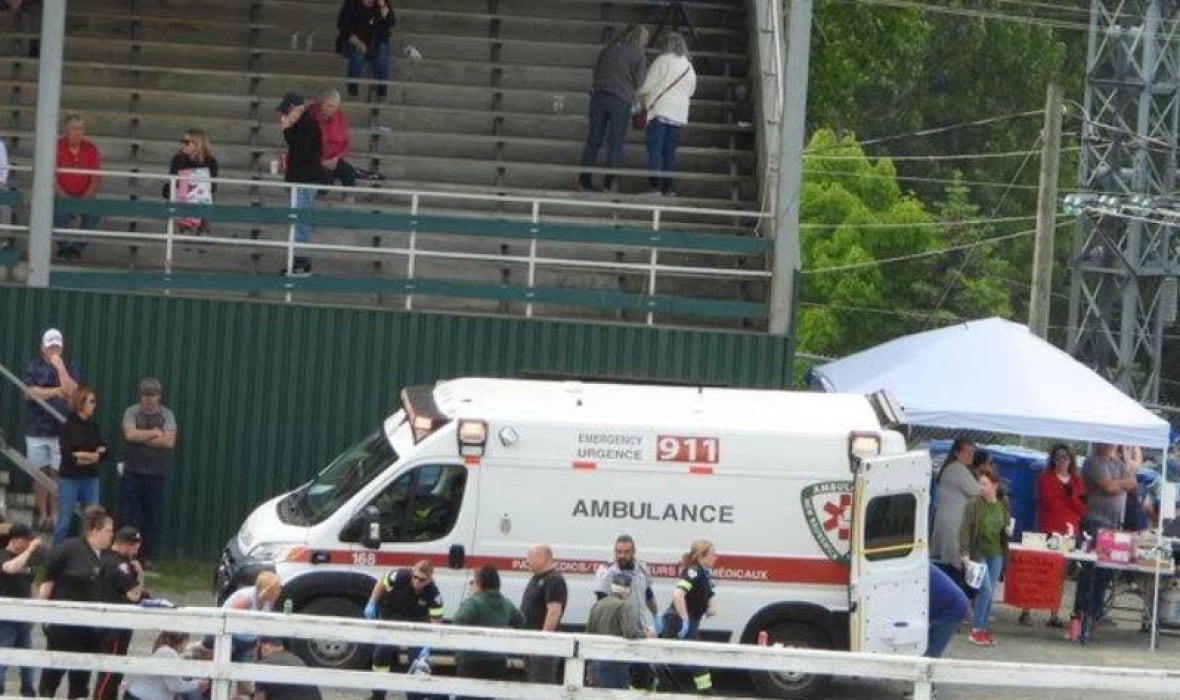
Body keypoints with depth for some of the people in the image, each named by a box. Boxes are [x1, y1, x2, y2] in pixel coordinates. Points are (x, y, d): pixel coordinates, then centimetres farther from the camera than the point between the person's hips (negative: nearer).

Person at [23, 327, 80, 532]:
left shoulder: (69, 368, 6)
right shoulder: (33, 367, 5)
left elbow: (72, 391, -10)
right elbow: (31, 392, -8)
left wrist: (60, 367, -10)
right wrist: (57, 392, -8)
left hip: (62, 430, 0)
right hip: (37, 430, 1)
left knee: (57, 473, -3)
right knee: (40, 474, 3)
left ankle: (55, 515, 3)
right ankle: (42, 515, 9)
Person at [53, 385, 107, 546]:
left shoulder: (94, 427, 7)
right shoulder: (68, 426, -6)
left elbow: (103, 454, 2)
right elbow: (68, 455, -14)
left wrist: (82, 455, -12)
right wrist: (93, 455, -9)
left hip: (91, 479, 4)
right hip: (69, 479, -4)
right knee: (64, 522, 1)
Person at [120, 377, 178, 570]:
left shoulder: (166, 415, 4)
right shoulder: (132, 412, 3)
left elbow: (169, 441, -10)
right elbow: (130, 434, -14)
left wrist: (142, 438, -10)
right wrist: (154, 433, -9)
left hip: (157, 475, 0)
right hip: (132, 473, 0)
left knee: (153, 519, 2)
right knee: (129, 517, -1)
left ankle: (148, 558, 9)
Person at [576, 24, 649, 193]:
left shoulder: (608, 50, 12)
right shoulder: (639, 56, -3)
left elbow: (596, 71, 15)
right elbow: (639, 81, -6)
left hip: (599, 95, 4)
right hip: (621, 100, -4)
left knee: (593, 140, 7)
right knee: (616, 142, 4)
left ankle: (584, 179, 6)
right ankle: (609, 179, 0)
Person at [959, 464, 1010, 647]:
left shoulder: (1003, 506, 6)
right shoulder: (974, 505, -9)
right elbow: (965, 529, -11)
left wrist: (1008, 531, 0)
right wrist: (965, 553, -17)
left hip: (996, 554, 5)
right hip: (978, 553, -5)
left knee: (990, 592, 7)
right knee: (986, 589, -13)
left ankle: (983, 629, 16)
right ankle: (976, 630, -6)